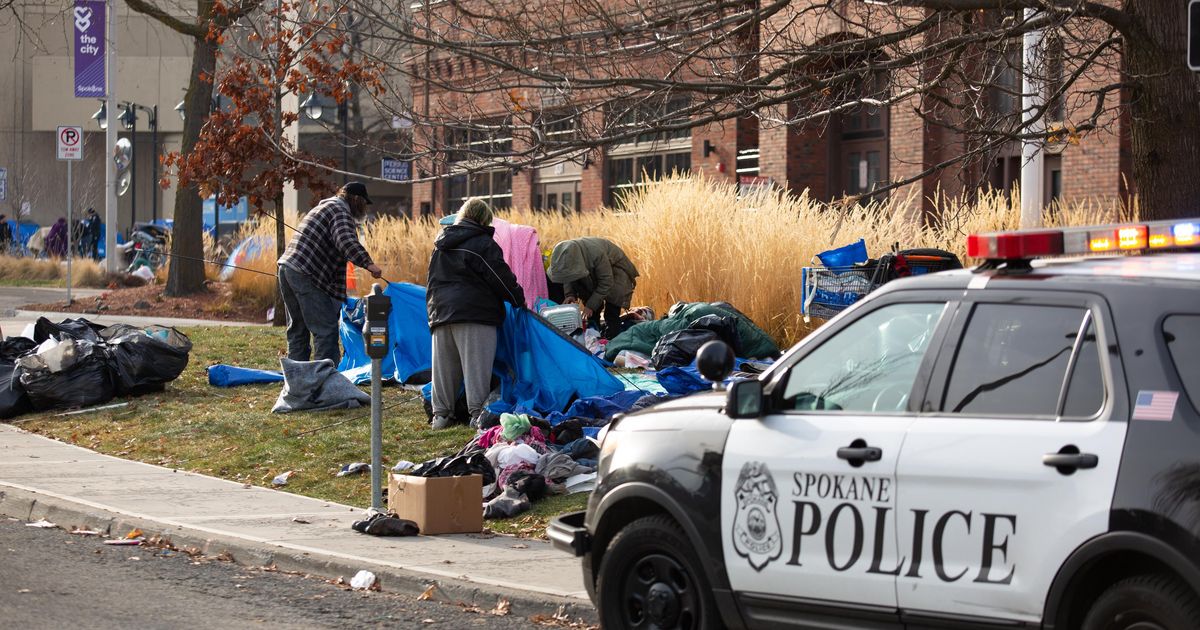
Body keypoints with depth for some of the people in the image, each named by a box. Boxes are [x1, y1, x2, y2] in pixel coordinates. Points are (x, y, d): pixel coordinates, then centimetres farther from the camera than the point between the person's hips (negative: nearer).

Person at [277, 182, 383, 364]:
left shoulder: (323, 207, 28)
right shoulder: (341, 211, -6)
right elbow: (346, 241, -24)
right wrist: (368, 263, -29)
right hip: (305, 274, -10)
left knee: (298, 329, 17)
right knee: (326, 329, -9)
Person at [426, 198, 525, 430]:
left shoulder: (442, 243, 17)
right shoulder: (483, 243, -6)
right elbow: (501, 277, -5)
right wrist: (518, 299, 8)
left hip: (441, 311, 6)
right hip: (474, 312, -6)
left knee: (444, 366, 8)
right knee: (475, 365, -6)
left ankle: (441, 413, 9)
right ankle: (477, 412, -10)